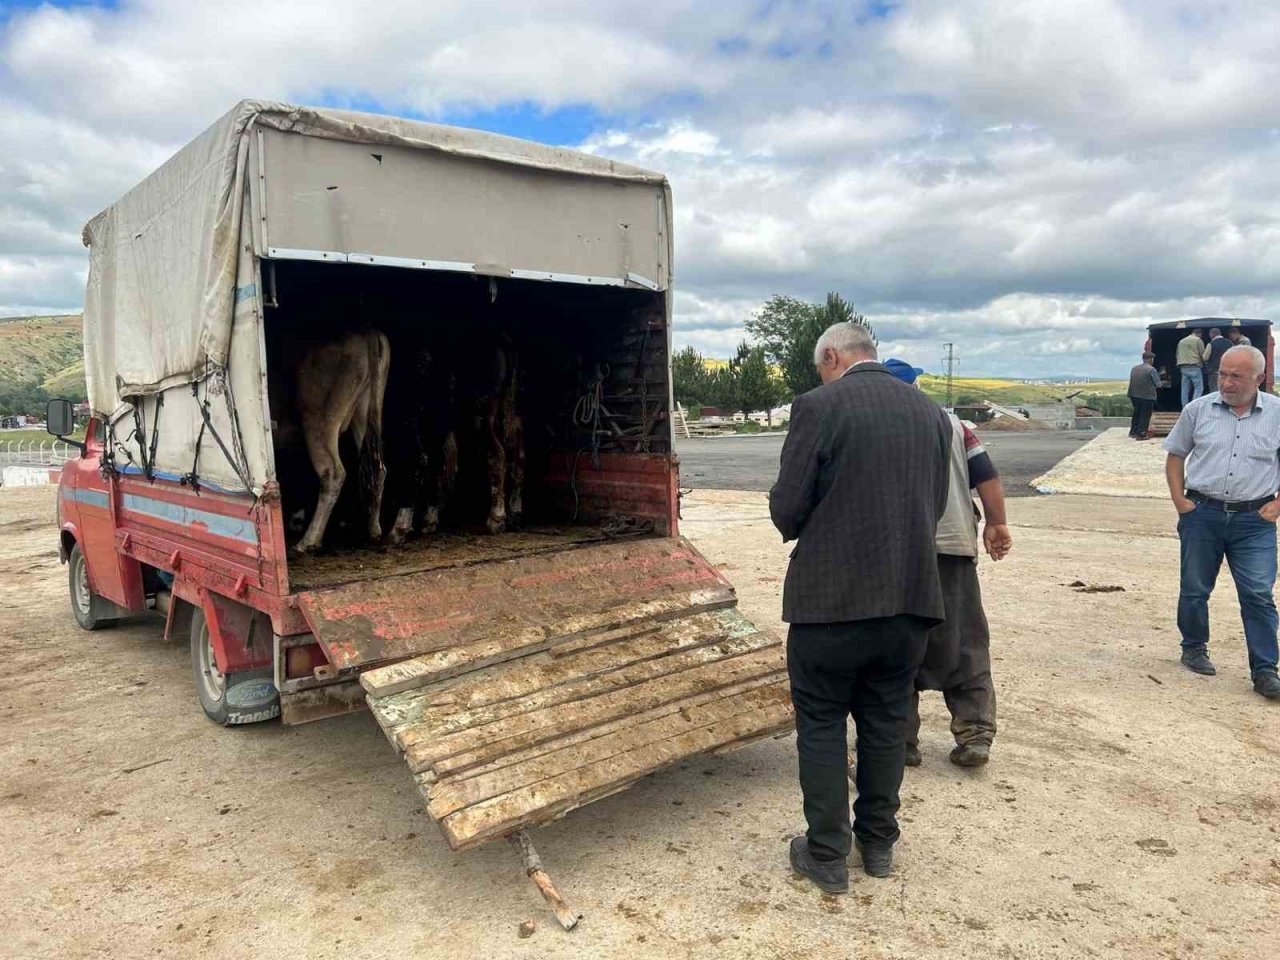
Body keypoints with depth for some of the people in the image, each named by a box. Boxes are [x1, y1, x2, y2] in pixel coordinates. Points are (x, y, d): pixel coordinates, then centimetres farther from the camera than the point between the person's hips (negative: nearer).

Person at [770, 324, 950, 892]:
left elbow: (787, 509, -12)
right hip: (910, 596, 5)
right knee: (886, 723, 18)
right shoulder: (931, 412, 6)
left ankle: (827, 855, 20)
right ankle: (878, 843, 32)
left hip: (832, 596, -5)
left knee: (821, 725, 10)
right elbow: (935, 505, 11)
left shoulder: (818, 406, -11)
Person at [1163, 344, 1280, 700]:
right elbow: (1175, 455, 10)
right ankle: (1194, 648, 30)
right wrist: (1179, 499, 0)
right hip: (1201, 513, 1)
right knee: (1194, 589, 11)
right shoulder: (1198, 409, 1)